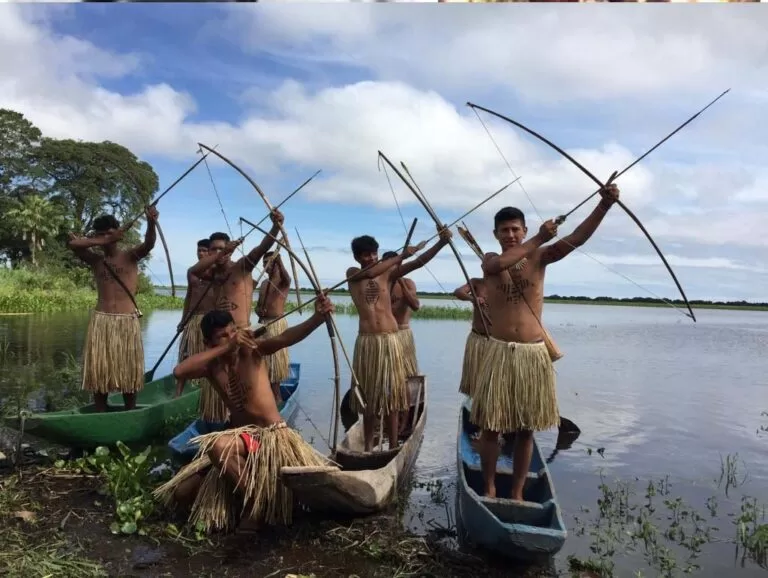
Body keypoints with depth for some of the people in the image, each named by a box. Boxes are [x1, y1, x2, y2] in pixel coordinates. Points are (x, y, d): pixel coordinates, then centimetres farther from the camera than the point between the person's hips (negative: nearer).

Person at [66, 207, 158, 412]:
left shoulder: (130, 256, 4)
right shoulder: (95, 260, 10)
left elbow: (148, 244, -16)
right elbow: (72, 244, -6)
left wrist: (151, 223, -36)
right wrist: (103, 241, -7)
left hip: (128, 321, -2)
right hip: (100, 321, 2)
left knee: (128, 371, 5)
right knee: (99, 372, 5)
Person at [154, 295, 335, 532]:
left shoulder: (252, 349, -11)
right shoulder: (212, 365, -2)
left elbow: (284, 338, -30)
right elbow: (179, 372, -23)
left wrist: (318, 317, -49)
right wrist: (225, 348, -27)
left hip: (272, 434, -5)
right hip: (240, 436, 5)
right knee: (181, 492, 2)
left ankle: (254, 507, -10)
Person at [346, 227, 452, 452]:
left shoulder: (388, 273, 7)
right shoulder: (352, 274, 4)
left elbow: (418, 262, -5)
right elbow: (370, 273, -19)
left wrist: (441, 242, -18)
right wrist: (400, 255, -19)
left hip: (390, 340, 1)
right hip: (367, 341, 0)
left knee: (391, 393, 5)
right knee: (369, 395, 8)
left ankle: (393, 446, 13)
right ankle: (368, 446, 20)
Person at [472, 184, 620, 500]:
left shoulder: (539, 257, 3)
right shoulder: (489, 260, 3)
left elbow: (577, 238, -13)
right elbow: (501, 264, -23)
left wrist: (604, 205, -27)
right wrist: (538, 239, -24)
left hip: (534, 354, 1)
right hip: (499, 352, -1)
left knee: (526, 430, 10)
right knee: (491, 426, 6)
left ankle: (517, 493, 25)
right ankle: (490, 489, 23)